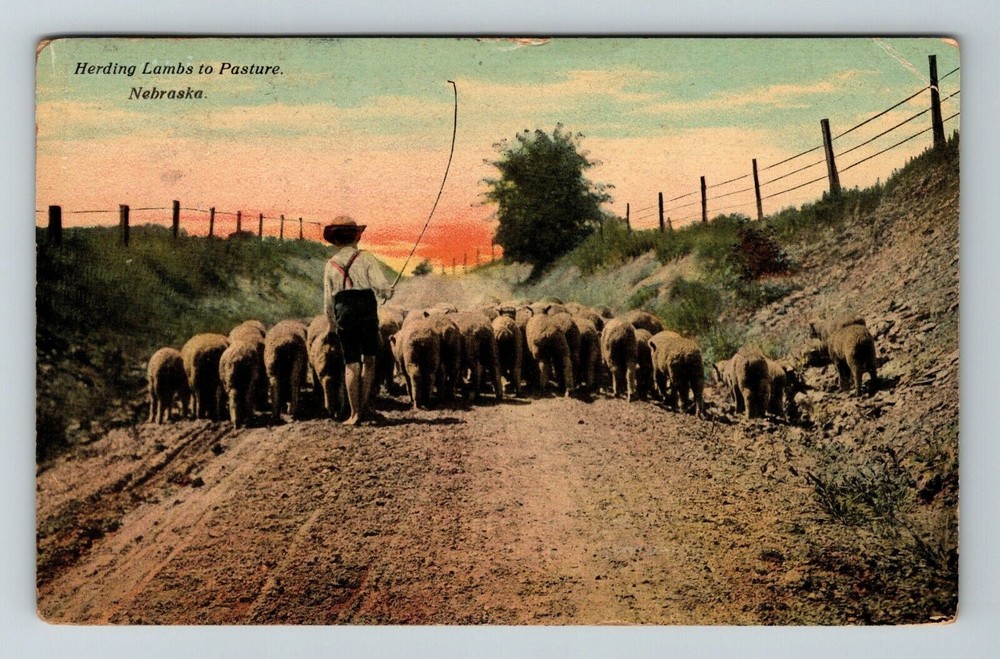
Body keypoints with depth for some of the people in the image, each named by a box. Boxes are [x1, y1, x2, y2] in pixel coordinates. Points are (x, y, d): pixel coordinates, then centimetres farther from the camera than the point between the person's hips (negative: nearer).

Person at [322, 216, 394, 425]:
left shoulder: (330, 265, 8)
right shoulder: (365, 259, -2)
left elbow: (328, 301, 8)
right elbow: (382, 287, -12)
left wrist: (332, 324, 21)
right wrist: (388, 292, 10)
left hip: (344, 316, 2)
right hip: (367, 313, -2)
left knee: (351, 364, 7)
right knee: (369, 360, 12)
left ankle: (355, 413, 6)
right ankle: (364, 407, 9)